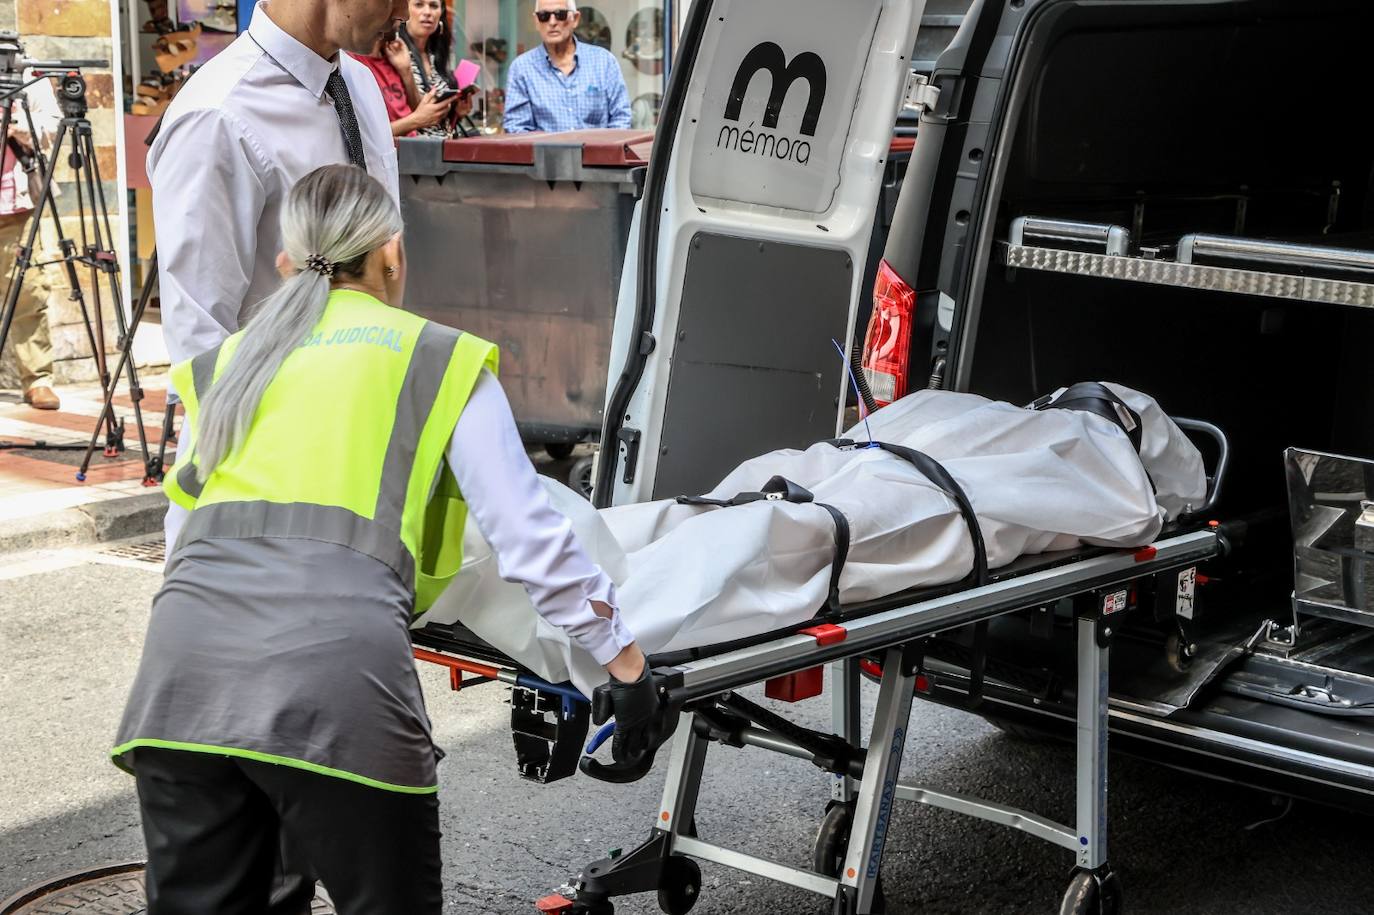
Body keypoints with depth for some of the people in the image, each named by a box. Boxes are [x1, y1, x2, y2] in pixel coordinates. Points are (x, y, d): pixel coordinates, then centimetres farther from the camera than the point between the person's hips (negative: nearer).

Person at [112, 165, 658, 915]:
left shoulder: (229, 364, 26)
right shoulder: (441, 361, 15)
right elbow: (533, 543, 9)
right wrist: (627, 665, 17)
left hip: (184, 659, 4)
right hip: (335, 669, -3)